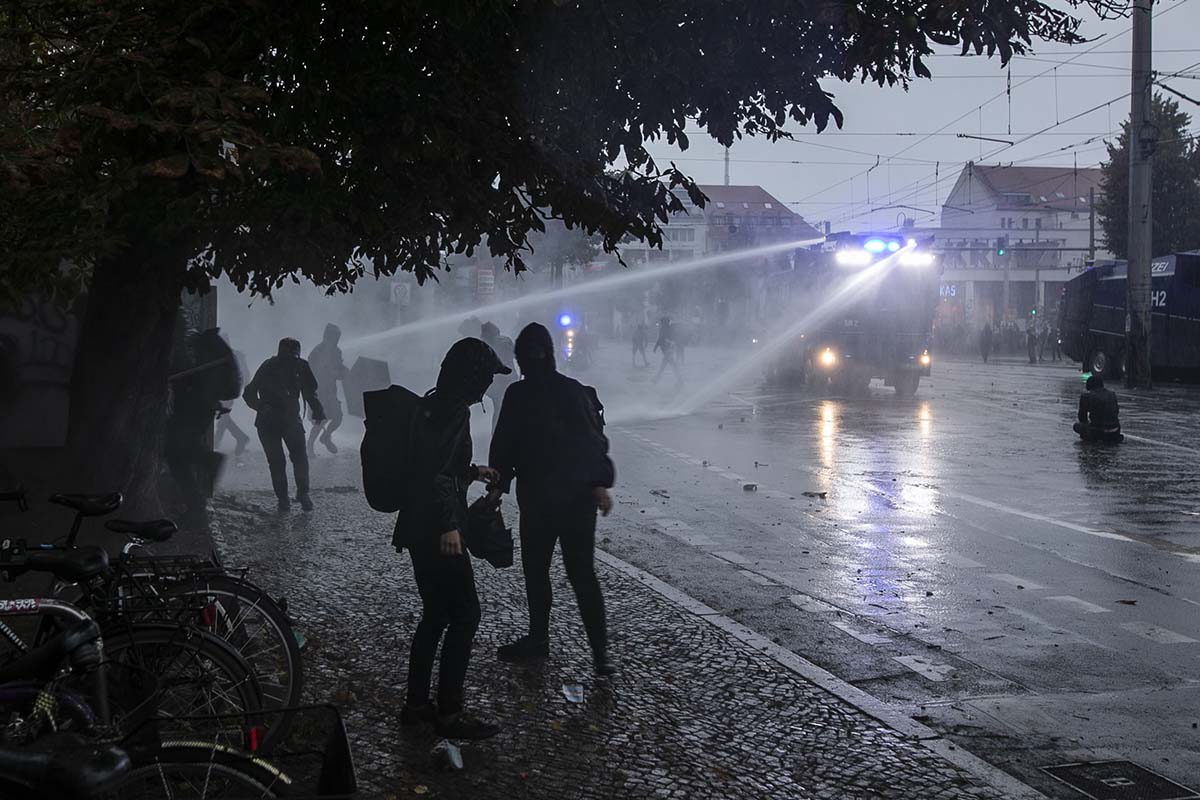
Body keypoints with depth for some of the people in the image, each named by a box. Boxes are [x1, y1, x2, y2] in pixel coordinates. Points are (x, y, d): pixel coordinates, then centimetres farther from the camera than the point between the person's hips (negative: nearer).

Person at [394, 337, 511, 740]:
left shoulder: (433, 404, 14)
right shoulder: (454, 410, -16)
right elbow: (435, 469, -25)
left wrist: (474, 471, 31)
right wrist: (449, 524, -25)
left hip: (418, 528, 10)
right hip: (436, 531, -10)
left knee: (436, 614, 17)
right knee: (465, 614, -2)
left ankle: (416, 703, 23)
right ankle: (449, 712, 1)